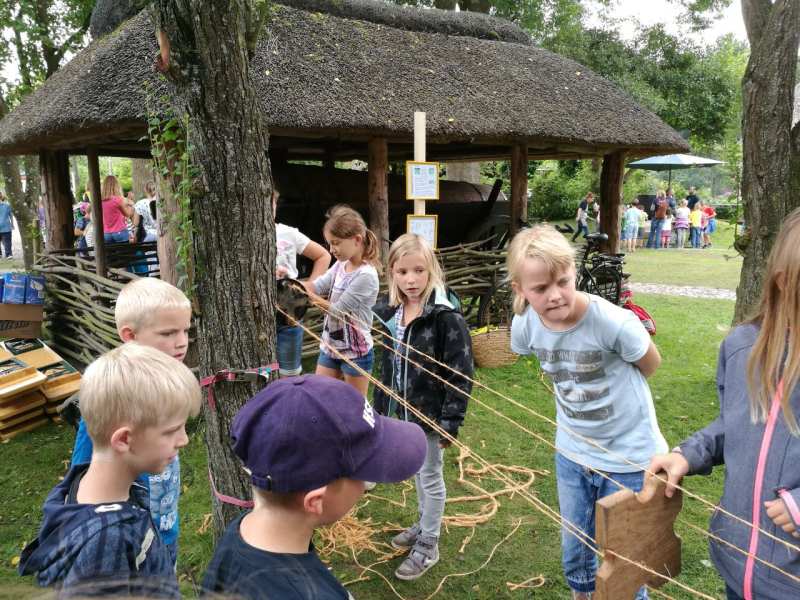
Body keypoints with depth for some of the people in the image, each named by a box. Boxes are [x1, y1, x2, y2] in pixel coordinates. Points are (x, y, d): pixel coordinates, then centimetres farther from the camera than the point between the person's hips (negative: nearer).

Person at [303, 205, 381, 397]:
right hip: (330, 346, 8)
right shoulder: (340, 265, 4)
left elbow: (338, 310, -20)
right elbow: (317, 286, -6)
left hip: (355, 351, -8)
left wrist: (310, 296, -14)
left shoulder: (366, 275, -23)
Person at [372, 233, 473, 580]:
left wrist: (451, 421, -19)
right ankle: (425, 524, 44)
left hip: (431, 411, -6)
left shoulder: (446, 315, -22)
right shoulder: (390, 311, -2)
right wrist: (381, 404, 9)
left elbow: (461, 373, -20)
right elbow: (388, 362, 10)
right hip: (404, 408, 6)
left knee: (431, 477, 9)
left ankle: (428, 546, 27)